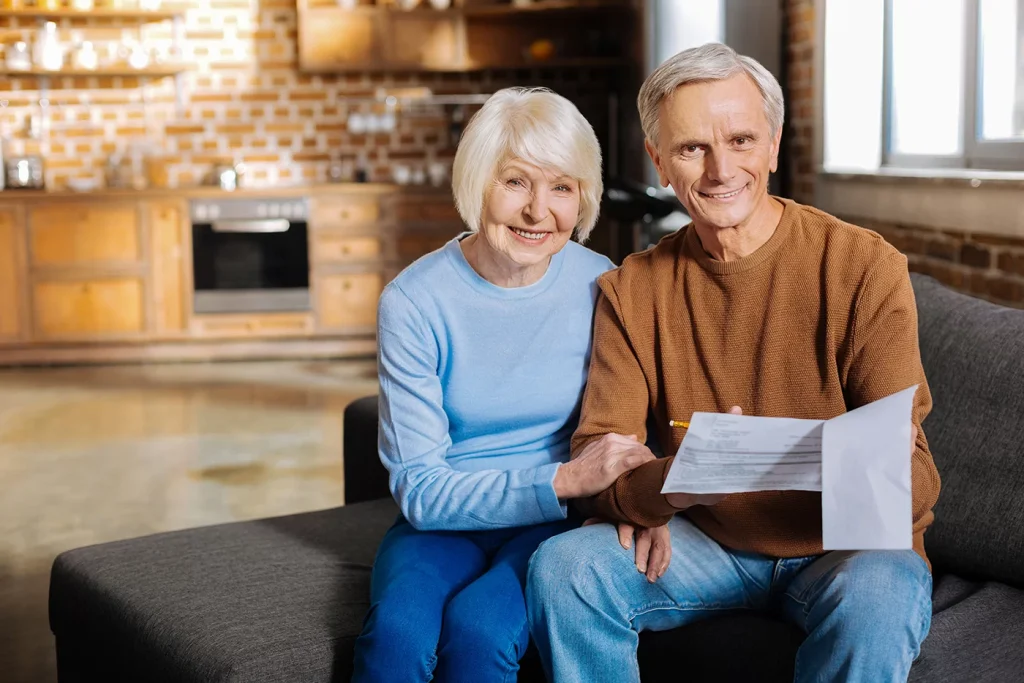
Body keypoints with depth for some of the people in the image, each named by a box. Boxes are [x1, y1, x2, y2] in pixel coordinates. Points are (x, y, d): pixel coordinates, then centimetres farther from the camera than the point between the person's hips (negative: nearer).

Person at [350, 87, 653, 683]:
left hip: (559, 523, 1)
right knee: (398, 630, -31)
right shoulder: (413, 303, -10)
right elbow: (420, 488, -13)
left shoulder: (603, 288, -5)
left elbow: (624, 427, 4)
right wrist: (561, 480, -24)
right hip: (445, 523, 0)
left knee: (479, 625, -30)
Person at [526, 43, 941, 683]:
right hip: (702, 542, 3)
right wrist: (665, 487, -29)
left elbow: (911, 474, -13)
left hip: (847, 546, -2)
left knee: (876, 597, -35)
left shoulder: (865, 268, -11)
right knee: (563, 565, -22)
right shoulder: (633, 289, 0)